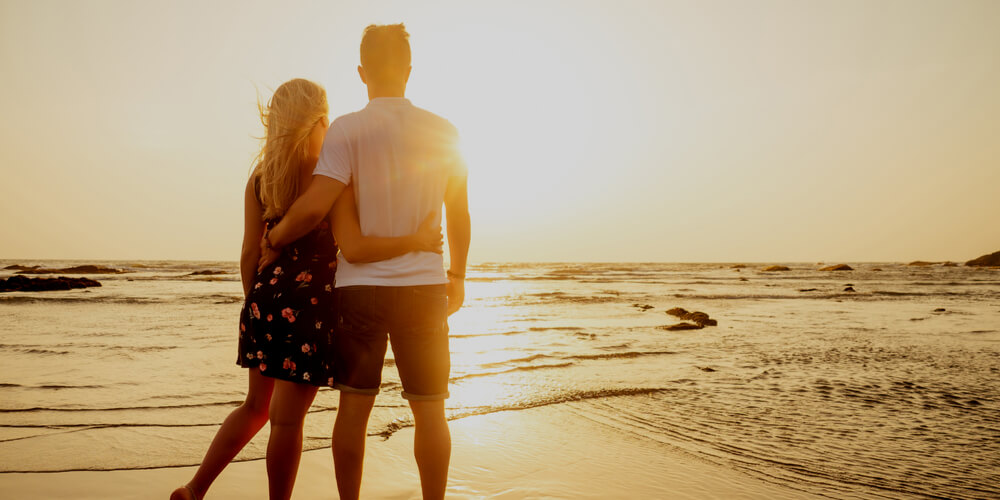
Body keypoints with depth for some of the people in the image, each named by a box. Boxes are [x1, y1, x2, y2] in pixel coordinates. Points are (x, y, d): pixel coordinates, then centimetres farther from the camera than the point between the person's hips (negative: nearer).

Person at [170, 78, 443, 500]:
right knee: (287, 418, 4)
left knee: (257, 405, 23)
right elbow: (355, 247, -22)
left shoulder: (259, 178, 4)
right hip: (309, 306, -6)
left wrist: (254, 305, 17)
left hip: (265, 299, 6)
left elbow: (250, 252, 6)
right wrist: (416, 240, -12)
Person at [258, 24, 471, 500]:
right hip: (424, 286, 2)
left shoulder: (348, 129, -6)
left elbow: (314, 206, -16)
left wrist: (273, 240, 2)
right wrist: (457, 275, 21)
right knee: (429, 410, 10)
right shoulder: (443, 132, 3)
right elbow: (460, 216, 9)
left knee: (354, 407, 10)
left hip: (359, 286, -1)